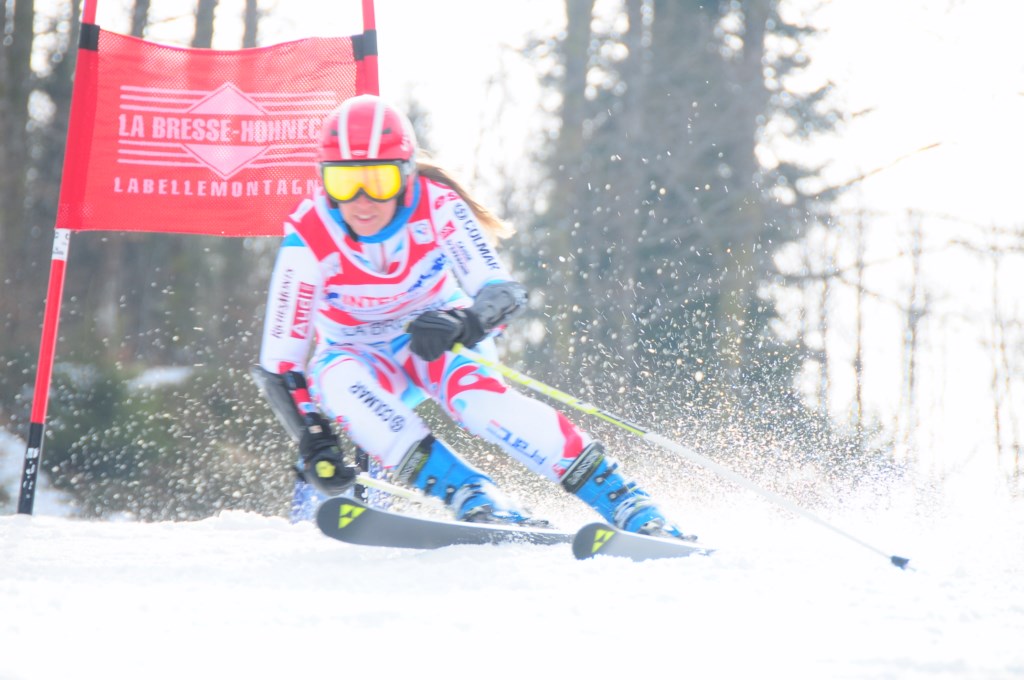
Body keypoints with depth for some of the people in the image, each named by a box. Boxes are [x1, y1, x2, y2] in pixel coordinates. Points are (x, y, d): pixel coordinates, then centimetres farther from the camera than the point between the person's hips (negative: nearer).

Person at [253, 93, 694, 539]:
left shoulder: (436, 205, -24)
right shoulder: (307, 238, -25)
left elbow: (503, 292, -29)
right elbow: (279, 365, -20)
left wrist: (461, 323, -50)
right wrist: (313, 442, -31)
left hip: (438, 341, -1)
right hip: (357, 356, 1)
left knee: (476, 395, -33)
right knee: (338, 383, -35)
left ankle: (630, 505, -33)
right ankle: (474, 500, -38)